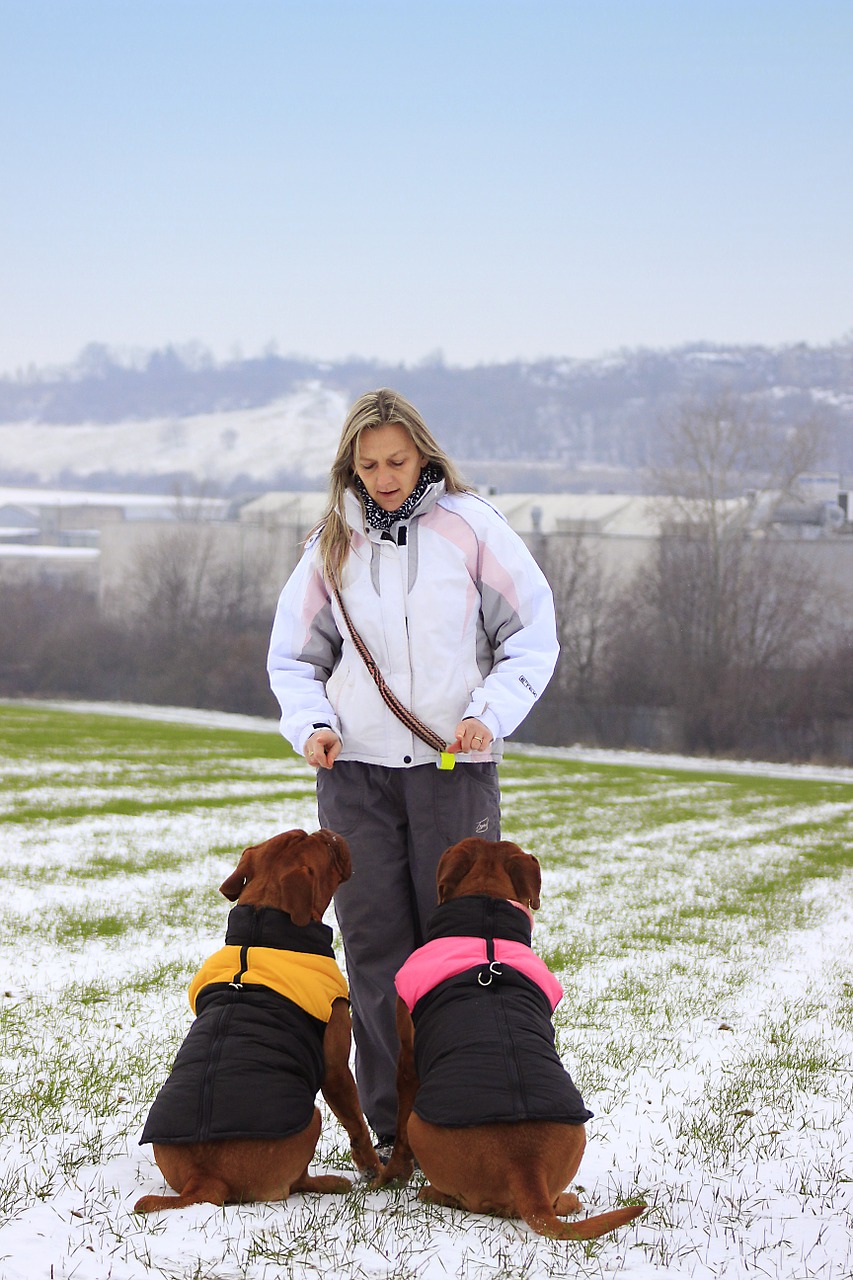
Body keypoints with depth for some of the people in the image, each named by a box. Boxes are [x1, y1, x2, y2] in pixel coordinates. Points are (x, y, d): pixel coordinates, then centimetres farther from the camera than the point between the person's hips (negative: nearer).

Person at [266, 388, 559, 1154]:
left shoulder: (470, 525, 0)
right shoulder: (333, 542, 8)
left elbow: (534, 638, 3)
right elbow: (293, 657, 16)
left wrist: (490, 715, -11)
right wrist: (310, 722, -3)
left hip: (455, 767, -2)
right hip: (356, 772, 2)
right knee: (376, 950, 2)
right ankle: (393, 1128, 8)